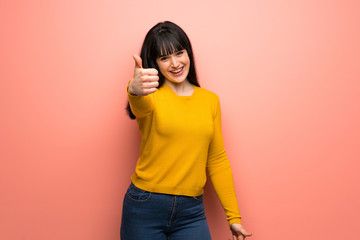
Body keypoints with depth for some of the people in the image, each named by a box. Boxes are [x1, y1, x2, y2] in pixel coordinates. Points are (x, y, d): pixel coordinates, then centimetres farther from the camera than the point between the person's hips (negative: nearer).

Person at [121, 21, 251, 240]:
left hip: (191, 212, 2)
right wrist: (135, 90, -53)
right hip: (145, 208, -2)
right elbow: (140, 106, -29)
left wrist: (234, 216, 7)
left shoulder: (210, 100, 6)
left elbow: (217, 160, 8)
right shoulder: (151, 96, -4)